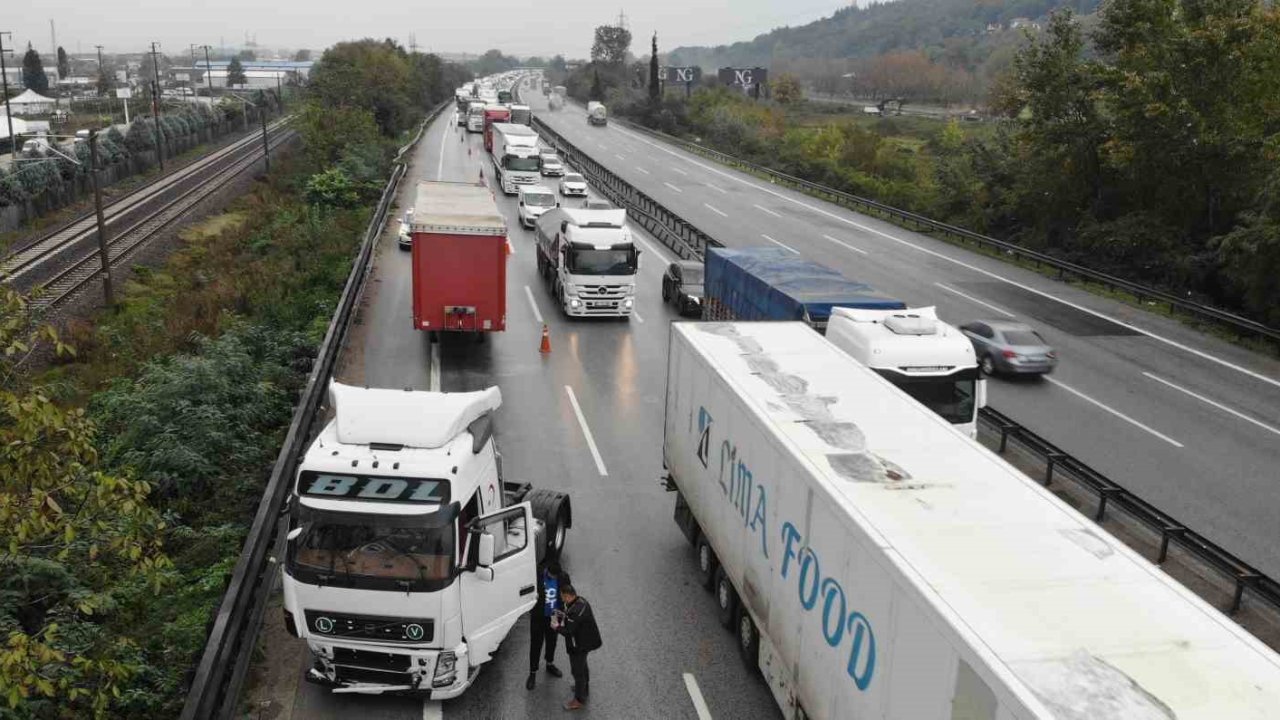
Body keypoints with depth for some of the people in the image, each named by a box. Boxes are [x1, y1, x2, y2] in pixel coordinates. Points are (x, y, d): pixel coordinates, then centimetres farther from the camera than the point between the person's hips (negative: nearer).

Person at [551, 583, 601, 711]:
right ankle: (585, 688, 52)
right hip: (586, 640, 10)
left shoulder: (575, 611, -34)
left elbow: (568, 632, -30)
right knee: (582, 665, 30)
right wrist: (562, 616, 3)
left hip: (579, 645, -10)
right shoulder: (581, 601, -4)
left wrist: (556, 627, -14)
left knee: (577, 670, 7)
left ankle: (579, 700, 23)